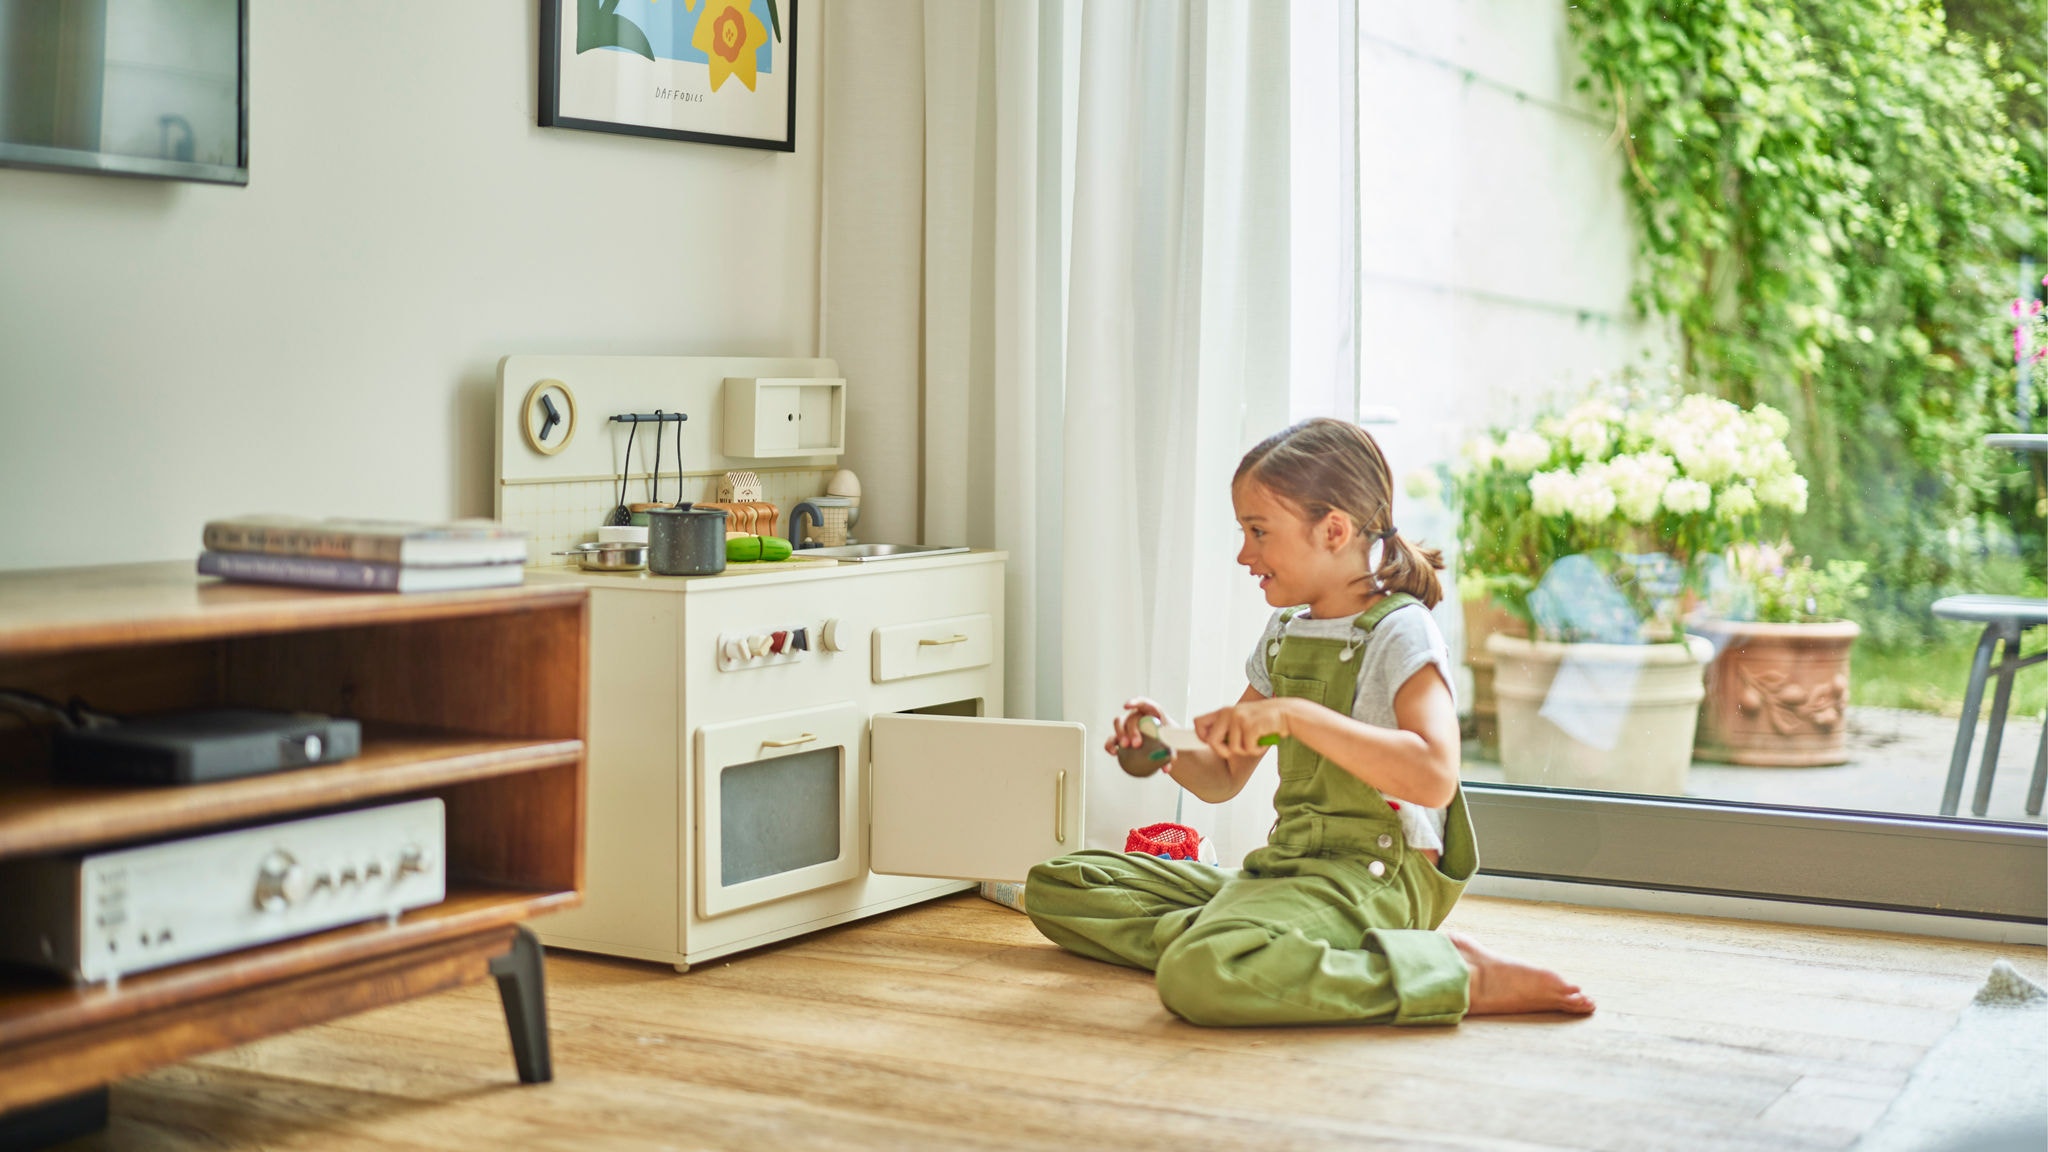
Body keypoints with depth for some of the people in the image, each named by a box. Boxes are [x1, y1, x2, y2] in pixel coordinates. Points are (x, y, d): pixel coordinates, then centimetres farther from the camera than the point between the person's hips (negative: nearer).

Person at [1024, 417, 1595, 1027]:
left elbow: (1434, 778, -27)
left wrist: (1296, 715, -28)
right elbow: (1224, 779, 23)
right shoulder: (1283, 634, 16)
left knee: (1200, 977, -39)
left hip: (1370, 876, -9)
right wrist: (1170, 752, 0)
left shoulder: (1399, 631, -10)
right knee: (1054, 885, 5)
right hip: (1283, 864, 9)